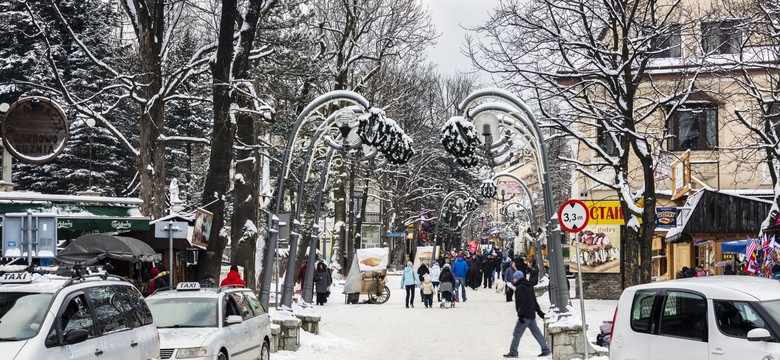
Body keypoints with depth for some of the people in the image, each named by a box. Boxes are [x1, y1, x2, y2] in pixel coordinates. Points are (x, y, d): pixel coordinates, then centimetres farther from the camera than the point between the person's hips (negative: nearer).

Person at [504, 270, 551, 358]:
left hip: (525, 315, -9)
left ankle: (513, 352, -2)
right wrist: (539, 311, 25)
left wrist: (520, 314, -20)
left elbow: (522, 302, -20)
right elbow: (534, 301, 22)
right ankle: (546, 350, 10)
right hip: (532, 314, 9)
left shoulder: (519, 288, -11)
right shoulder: (529, 286, 17)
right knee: (536, 332, 11)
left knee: (517, 334, -4)